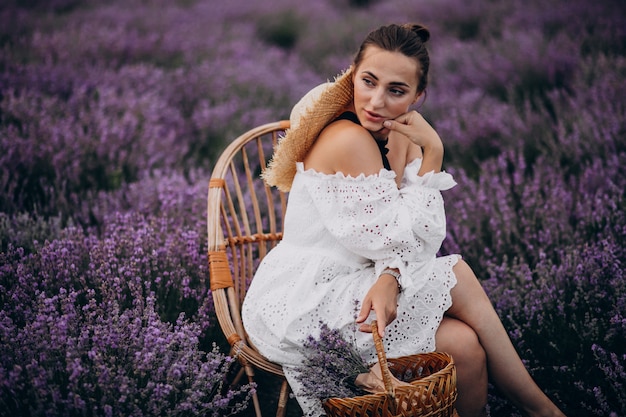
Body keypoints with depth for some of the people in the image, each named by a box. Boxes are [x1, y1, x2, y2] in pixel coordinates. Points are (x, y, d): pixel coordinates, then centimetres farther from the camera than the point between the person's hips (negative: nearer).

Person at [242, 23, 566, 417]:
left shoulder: (401, 133, 3)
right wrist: (433, 154, -20)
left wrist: (389, 279, -24)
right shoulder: (348, 141, -22)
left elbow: (404, 235, -4)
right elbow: (407, 238, -20)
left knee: (465, 344, -14)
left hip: (345, 284, 7)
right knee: (457, 276, -14)